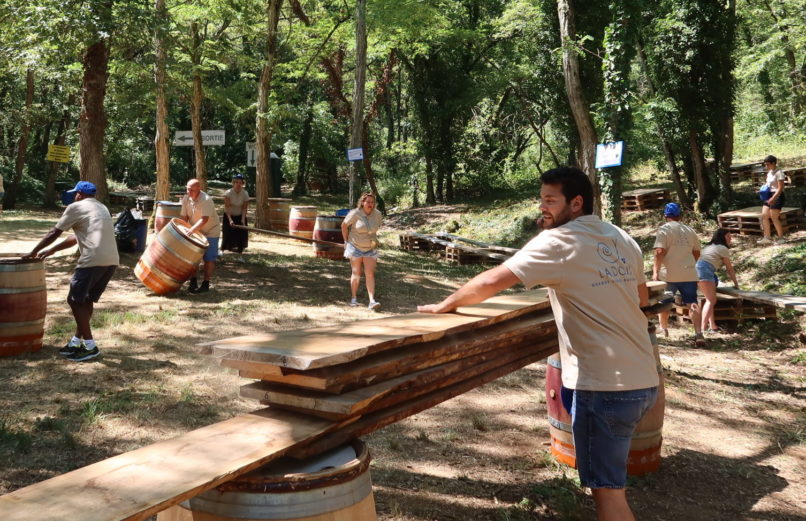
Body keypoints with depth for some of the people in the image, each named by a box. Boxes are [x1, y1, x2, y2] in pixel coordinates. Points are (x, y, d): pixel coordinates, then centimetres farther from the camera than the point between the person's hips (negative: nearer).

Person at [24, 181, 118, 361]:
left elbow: (54, 233, 8)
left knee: (75, 300, 4)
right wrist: (51, 251, 35)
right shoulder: (102, 208, 27)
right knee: (86, 300, 18)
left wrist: (34, 251, 21)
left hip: (93, 260, -8)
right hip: (112, 261, 8)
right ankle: (76, 343, 23)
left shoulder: (76, 207, 4)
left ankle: (90, 346, 2)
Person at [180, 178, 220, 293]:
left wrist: (191, 230, -42)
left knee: (208, 259, -3)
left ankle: (206, 284, 3)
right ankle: (193, 282, 17)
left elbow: (204, 219, -34)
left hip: (210, 232, -6)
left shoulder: (206, 200, -26)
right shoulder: (186, 199, -6)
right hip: (195, 232, 6)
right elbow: (184, 217, -2)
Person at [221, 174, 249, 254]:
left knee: (241, 235, 0)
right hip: (229, 216, -2)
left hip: (240, 216, 2)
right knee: (227, 234, -5)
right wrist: (230, 219, -32)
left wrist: (243, 220, -23)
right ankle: (222, 250, 13)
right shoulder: (228, 193, -20)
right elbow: (227, 207, -22)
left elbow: (244, 208, -13)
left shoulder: (245, 194, -14)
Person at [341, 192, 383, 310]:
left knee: (370, 274, -5)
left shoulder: (377, 214, -6)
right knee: (356, 273, 6)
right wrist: (346, 241, 2)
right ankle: (354, 298, 20)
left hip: (370, 248, 2)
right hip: (355, 247, -2)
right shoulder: (355, 213, -16)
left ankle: (372, 301, -11)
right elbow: (344, 225, -2)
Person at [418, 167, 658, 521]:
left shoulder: (558, 241, -12)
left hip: (605, 386, -8)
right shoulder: (622, 239, 11)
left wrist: (445, 305, -3)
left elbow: (492, 282, -16)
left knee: (606, 490, 2)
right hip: (642, 381, 8)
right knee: (610, 481, 24)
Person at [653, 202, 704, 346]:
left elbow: (659, 252, -16)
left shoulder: (664, 230, -5)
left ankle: (664, 329, 28)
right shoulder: (690, 231, 12)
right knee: (692, 303, 0)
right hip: (689, 274, 4)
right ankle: (698, 333, -13)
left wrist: (655, 271, -15)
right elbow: (697, 253, 20)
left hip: (668, 275, -3)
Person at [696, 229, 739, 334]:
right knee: (711, 300, -9)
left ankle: (712, 326, 15)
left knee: (710, 300, 15)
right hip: (704, 270, -9)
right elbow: (729, 269, 11)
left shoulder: (709, 246, 31)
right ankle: (703, 328, -18)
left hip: (697, 268, 9)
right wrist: (736, 283, 21)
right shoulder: (723, 248, 7)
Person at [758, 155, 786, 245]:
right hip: (769, 195, 9)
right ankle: (767, 238, 6)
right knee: (764, 216, 3)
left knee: (774, 218, -5)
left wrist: (773, 198, -26)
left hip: (777, 196, -9)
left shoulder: (779, 173, -14)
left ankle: (780, 237, 7)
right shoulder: (769, 172, 12)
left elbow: (780, 188, -19)